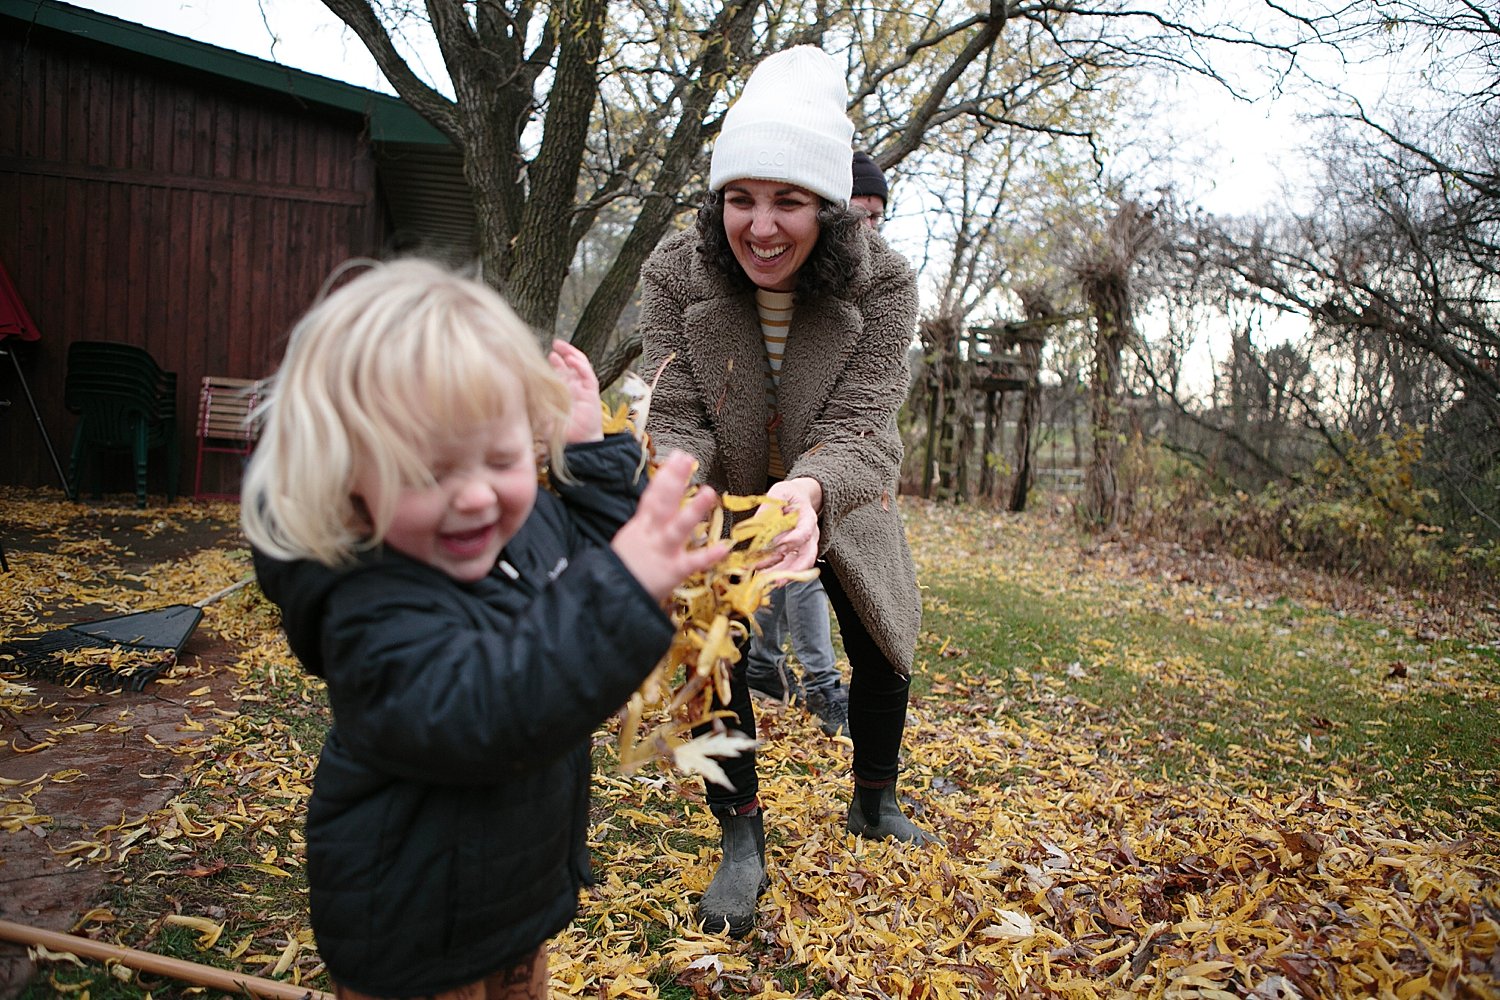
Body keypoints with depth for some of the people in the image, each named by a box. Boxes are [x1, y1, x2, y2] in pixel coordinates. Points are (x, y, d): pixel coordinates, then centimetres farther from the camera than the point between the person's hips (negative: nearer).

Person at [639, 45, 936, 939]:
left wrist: (810, 493, -57)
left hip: (840, 494, 1)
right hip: (726, 498, 0)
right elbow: (678, 419, -27)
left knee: (883, 648, 12)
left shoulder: (884, 285, -28)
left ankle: (876, 803, 40)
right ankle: (742, 841, 13)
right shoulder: (675, 274, -27)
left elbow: (857, 430, -34)